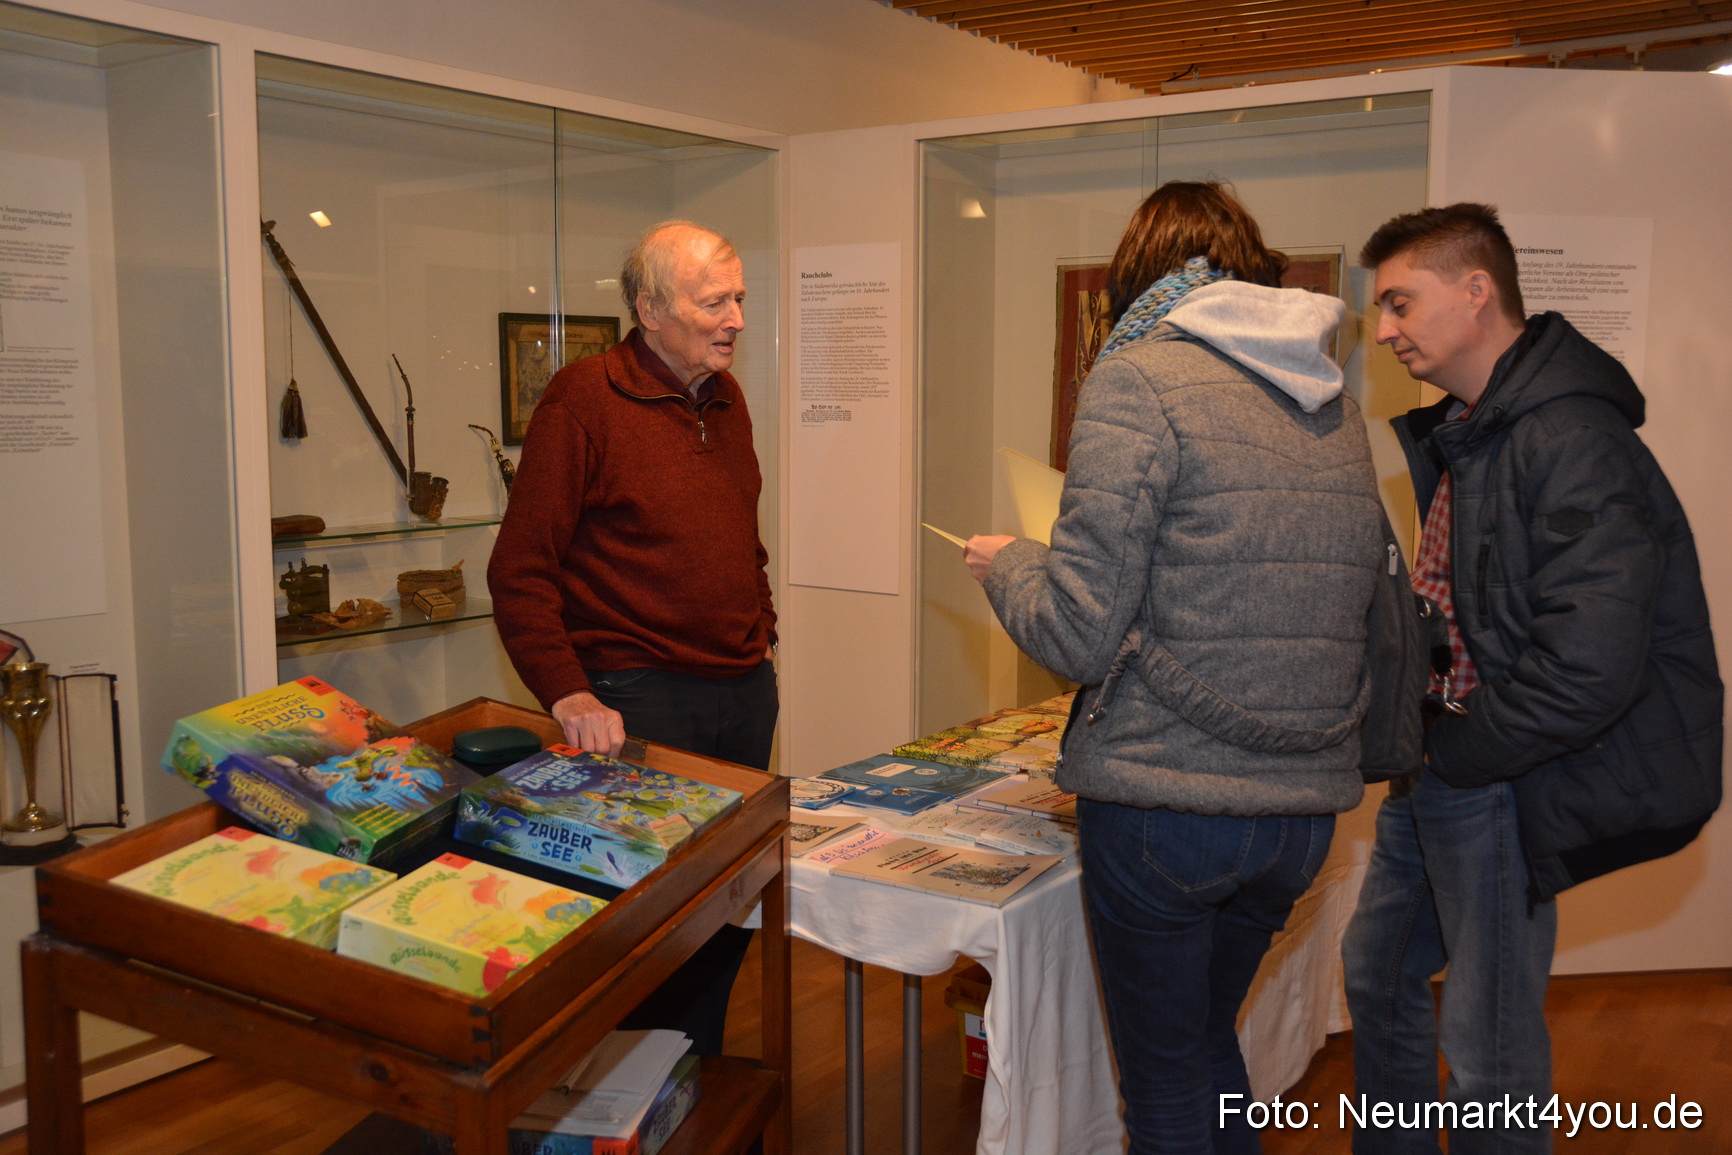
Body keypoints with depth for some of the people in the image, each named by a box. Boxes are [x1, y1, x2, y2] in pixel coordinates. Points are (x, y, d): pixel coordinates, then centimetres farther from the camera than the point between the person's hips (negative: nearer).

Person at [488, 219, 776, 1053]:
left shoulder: (725, 397, 13)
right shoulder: (582, 398, -10)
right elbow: (520, 571, -13)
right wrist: (567, 695, -20)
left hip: (744, 694, 7)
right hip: (639, 701, -7)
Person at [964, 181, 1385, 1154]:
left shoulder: (1140, 379, -11)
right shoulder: (1335, 401, 10)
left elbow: (1077, 635, -16)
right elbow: (1362, 598, 15)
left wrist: (1004, 564, 5)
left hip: (1165, 801, -6)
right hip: (1306, 808, 7)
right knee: (1210, 1041, 26)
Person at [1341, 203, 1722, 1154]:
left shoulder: (1571, 442, -21)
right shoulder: (1463, 434, 11)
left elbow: (1589, 670, -28)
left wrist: (1449, 753, -16)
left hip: (1503, 788, -10)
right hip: (1439, 766, 10)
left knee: (1485, 1049, 2)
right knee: (1378, 972, 21)